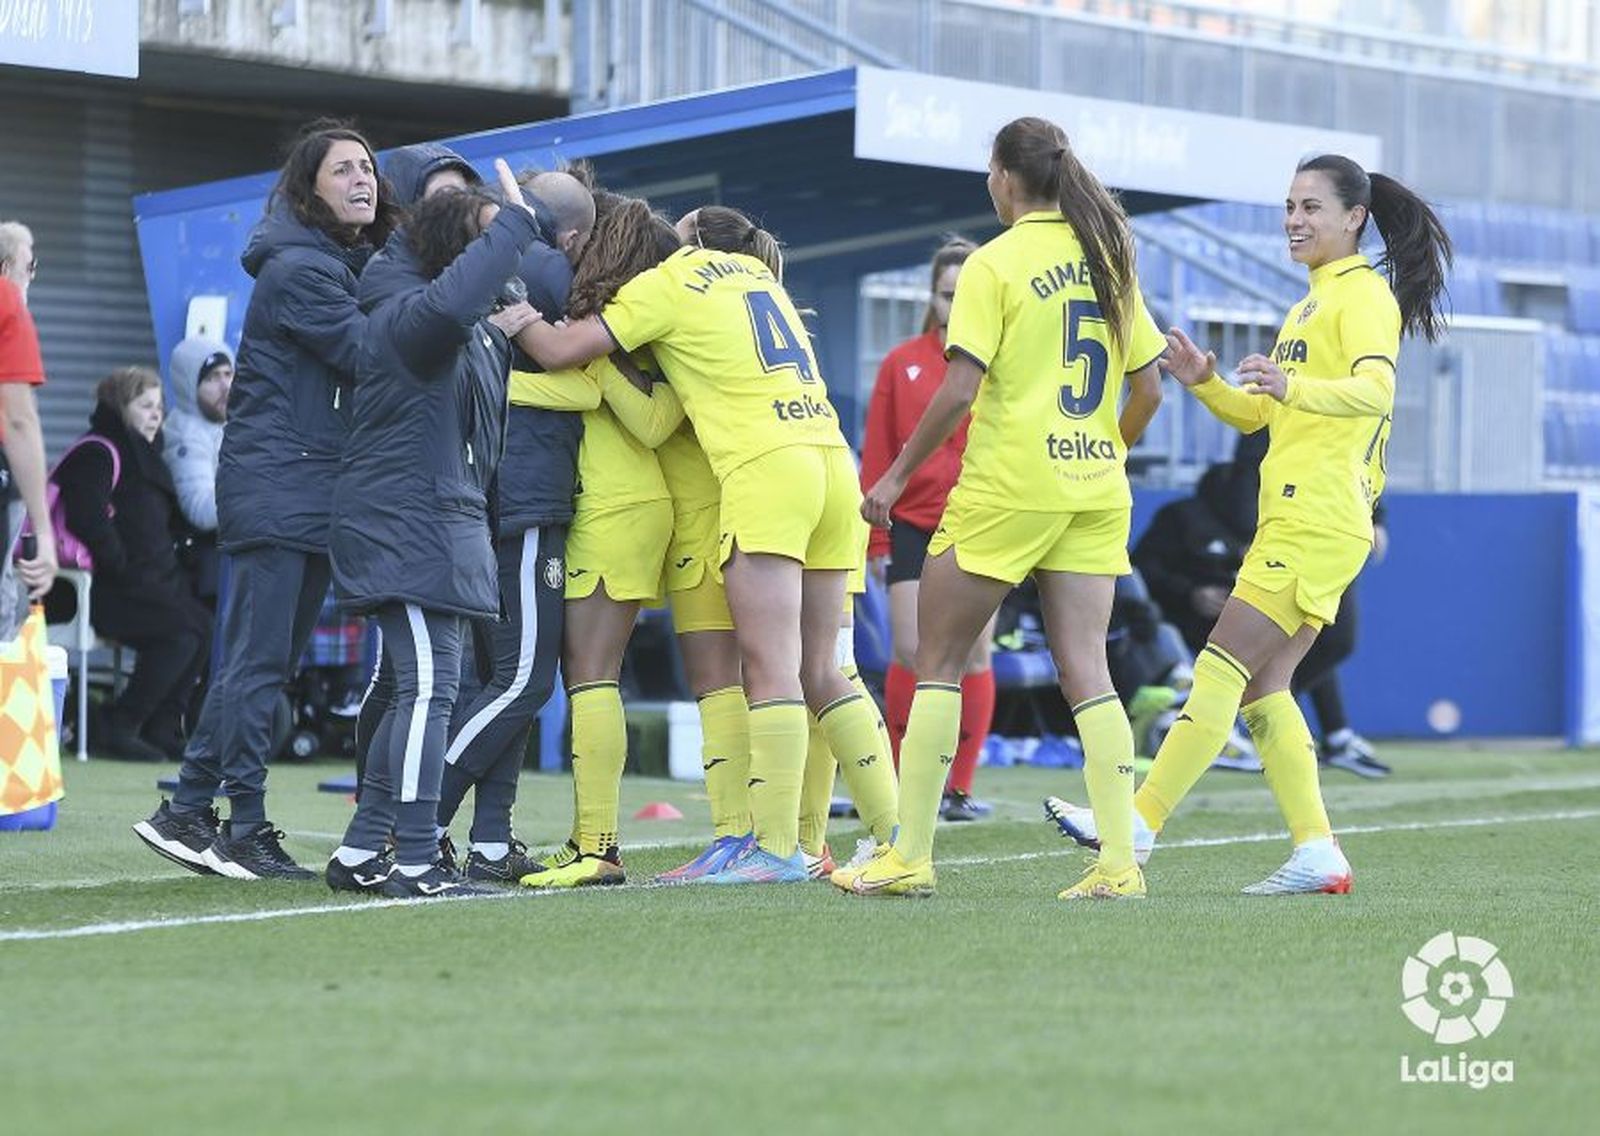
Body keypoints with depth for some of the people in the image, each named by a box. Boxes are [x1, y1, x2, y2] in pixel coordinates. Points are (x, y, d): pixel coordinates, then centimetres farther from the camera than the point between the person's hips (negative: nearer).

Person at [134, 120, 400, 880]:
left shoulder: (352, 267, 17)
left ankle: (189, 813, 14)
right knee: (258, 661, -7)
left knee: (265, 663, 10)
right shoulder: (298, 269, -12)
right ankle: (245, 829, -4)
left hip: (316, 490, 9)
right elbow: (373, 357, -17)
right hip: (273, 483, -9)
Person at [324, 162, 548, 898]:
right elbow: (450, 301, -39)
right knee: (430, 685, -14)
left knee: (419, 691, 12)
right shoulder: (405, 314, -15)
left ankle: (360, 854, 17)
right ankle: (416, 862, -14)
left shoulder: (471, 334, 18)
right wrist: (514, 224, -31)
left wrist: (502, 335, 15)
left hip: (442, 526, 11)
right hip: (404, 527, -11)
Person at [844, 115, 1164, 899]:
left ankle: (910, 856, 3)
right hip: (1096, 495, 6)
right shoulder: (1108, 260, 10)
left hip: (1007, 488, -6)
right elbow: (1148, 390, 11)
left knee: (937, 664, 4)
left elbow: (958, 392, -13)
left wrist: (897, 475, -5)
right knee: (1086, 670, 3)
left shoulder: (995, 264, -8)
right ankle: (1119, 860, -6)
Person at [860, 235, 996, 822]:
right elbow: (876, 456, 5)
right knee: (909, 652, -6)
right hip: (914, 525, 0)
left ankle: (959, 788, 9)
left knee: (973, 654, 0)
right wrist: (875, 536, 2)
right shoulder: (902, 364, 4)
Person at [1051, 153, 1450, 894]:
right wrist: (1205, 383, 6)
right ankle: (1316, 853, 5)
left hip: (1317, 521, -10)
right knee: (1261, 687, 6)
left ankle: (1140, 822, -13)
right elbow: (1258, 415, 25)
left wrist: (1292, 386, -42)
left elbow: (1373, 392, -25)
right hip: (1294, 521, 10)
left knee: (1222, 670, -12)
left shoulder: (1365, 295, -7)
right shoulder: (1310, 305, 23)